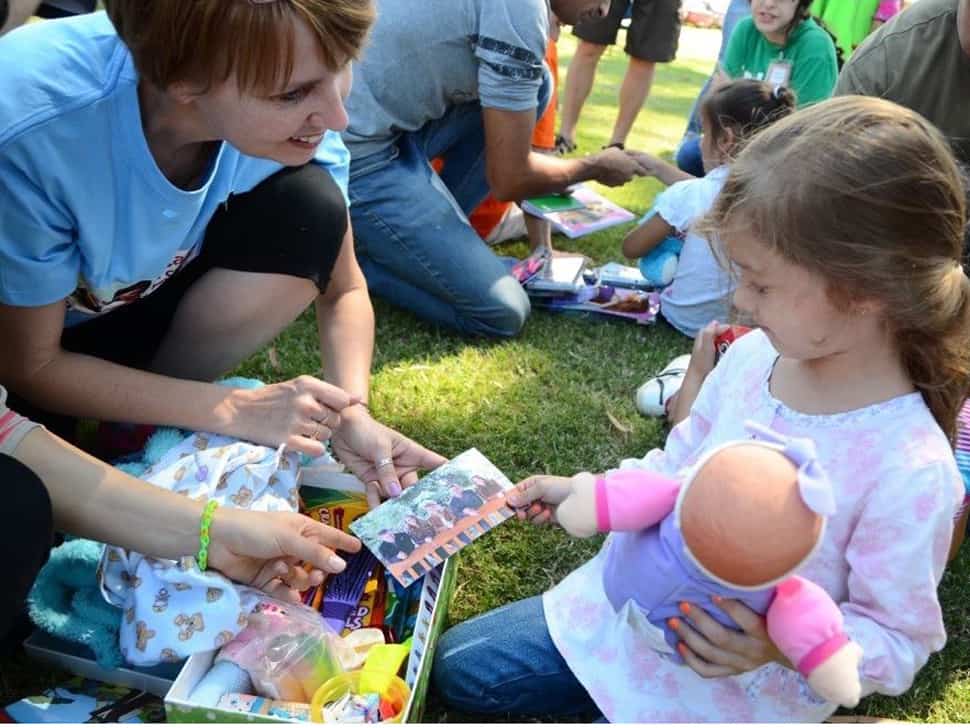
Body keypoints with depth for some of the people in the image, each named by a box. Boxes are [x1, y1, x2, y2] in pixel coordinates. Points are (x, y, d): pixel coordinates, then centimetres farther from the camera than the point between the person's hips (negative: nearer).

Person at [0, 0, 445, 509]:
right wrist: (234, 410, -25)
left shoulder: (288, 107, -24)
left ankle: (145, 424, -4)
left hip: (144, 304, 4)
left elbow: (342, 290, -12)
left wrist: (352, 411, -29)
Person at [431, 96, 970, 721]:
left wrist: (781, 649, -34)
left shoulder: (911, 470, -29)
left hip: (738, 690, -6)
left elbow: (897, 639, -18)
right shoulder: (754, 355, -10)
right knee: (459, 666, 14)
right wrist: (586, 493, 6)